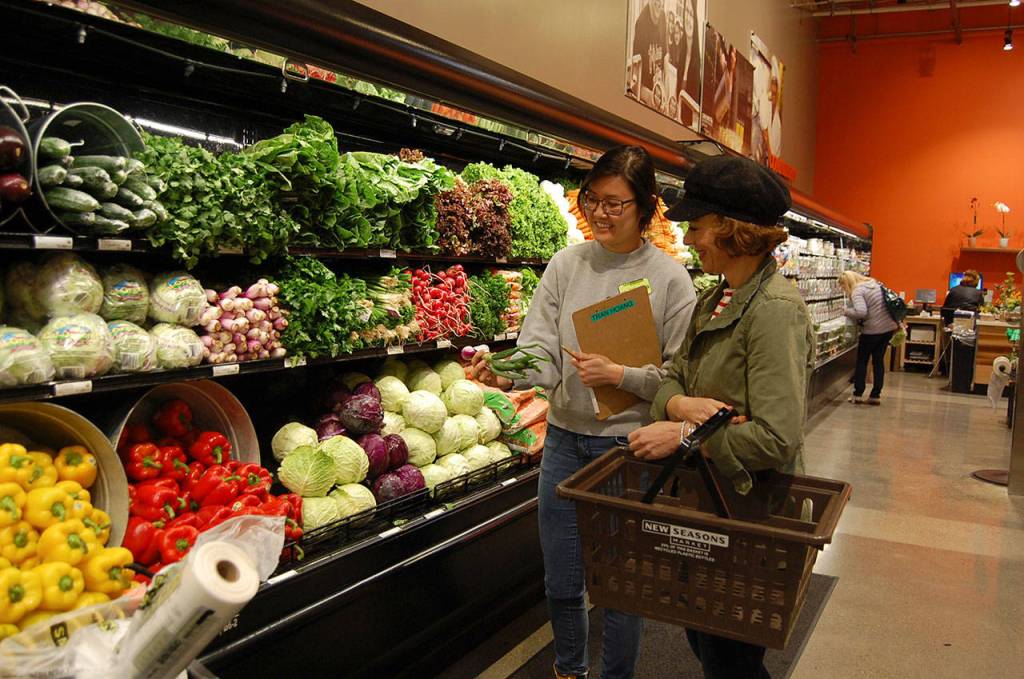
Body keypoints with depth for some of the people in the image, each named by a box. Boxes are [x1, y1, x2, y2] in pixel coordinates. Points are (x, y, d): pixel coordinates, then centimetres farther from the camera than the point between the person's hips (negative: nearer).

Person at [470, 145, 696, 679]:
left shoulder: (669, 278, -8)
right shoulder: (566, 264, 0)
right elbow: (540, 350, -6)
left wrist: (619, 375, -21)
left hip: (630, 447, -3)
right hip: (565, 440, 3)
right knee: (561, 583, 17)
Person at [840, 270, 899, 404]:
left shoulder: (857, 292, -14)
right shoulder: (875, 283, 11)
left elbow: (861, 312, -28)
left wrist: (847, 312, -12)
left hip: (872, 330, -7)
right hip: (889, 327, 7)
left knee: (862, 361, 9)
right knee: (879, 360, 13)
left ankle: (858, 394, 12)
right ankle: (876, 395, 15)